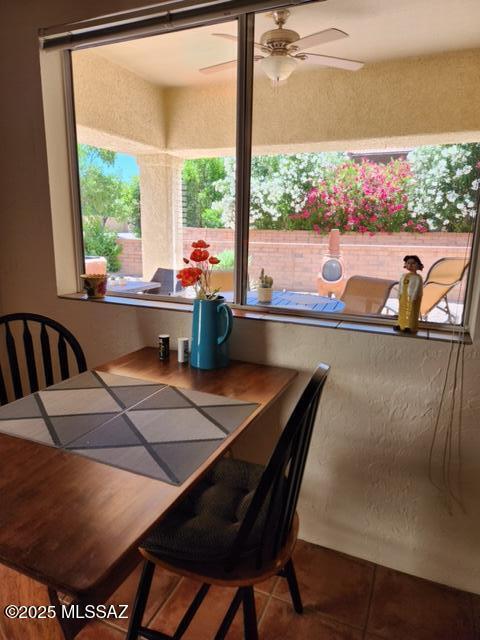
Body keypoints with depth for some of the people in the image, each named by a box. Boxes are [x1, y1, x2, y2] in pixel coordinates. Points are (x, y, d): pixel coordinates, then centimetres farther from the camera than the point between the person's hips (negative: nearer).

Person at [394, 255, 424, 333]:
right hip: (403, 297, 7)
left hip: (412, 298, -7)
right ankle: (401, 325, 20)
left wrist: (413, 297, -17)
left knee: (411, 312, -6)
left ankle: (411, 327, -4)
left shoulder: (417, 277, -9)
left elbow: (417, 288, -13)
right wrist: (399, 295, 5)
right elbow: (400, 286, 12)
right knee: (402, 311, 12)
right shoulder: (404, 276, 10)